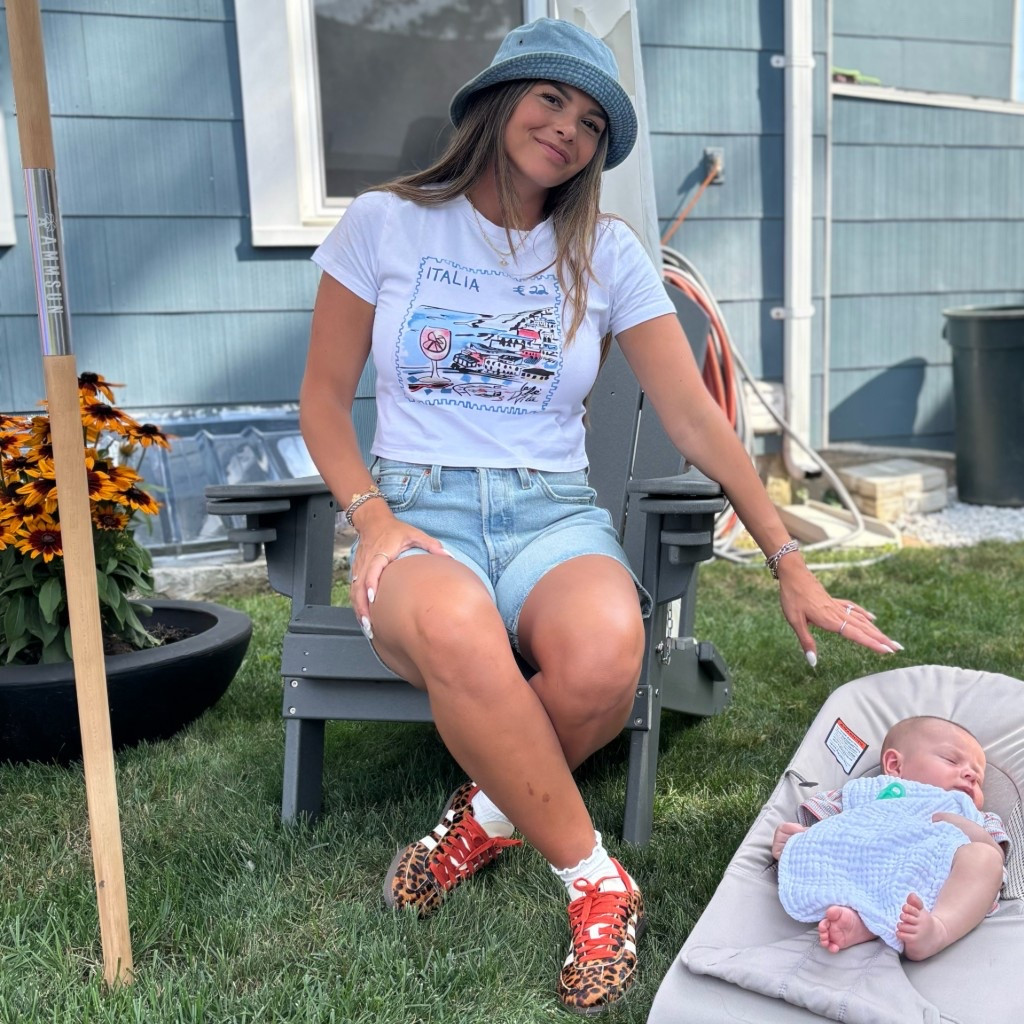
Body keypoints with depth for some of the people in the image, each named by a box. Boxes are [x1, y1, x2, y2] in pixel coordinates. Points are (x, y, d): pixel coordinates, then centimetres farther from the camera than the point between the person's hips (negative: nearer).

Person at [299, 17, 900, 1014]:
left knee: (604, 652, -35)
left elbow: (696, 417, 6)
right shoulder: (385, 223, 6)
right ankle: (595, 882, -15)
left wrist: (789, 565, 2)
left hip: (553, 511, 2)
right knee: (457, 629, -39)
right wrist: (371, 517, -10)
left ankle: (489, 815, -2)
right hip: (419, 509, -1)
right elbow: (324, 395, 8)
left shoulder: (605, 253, 8)